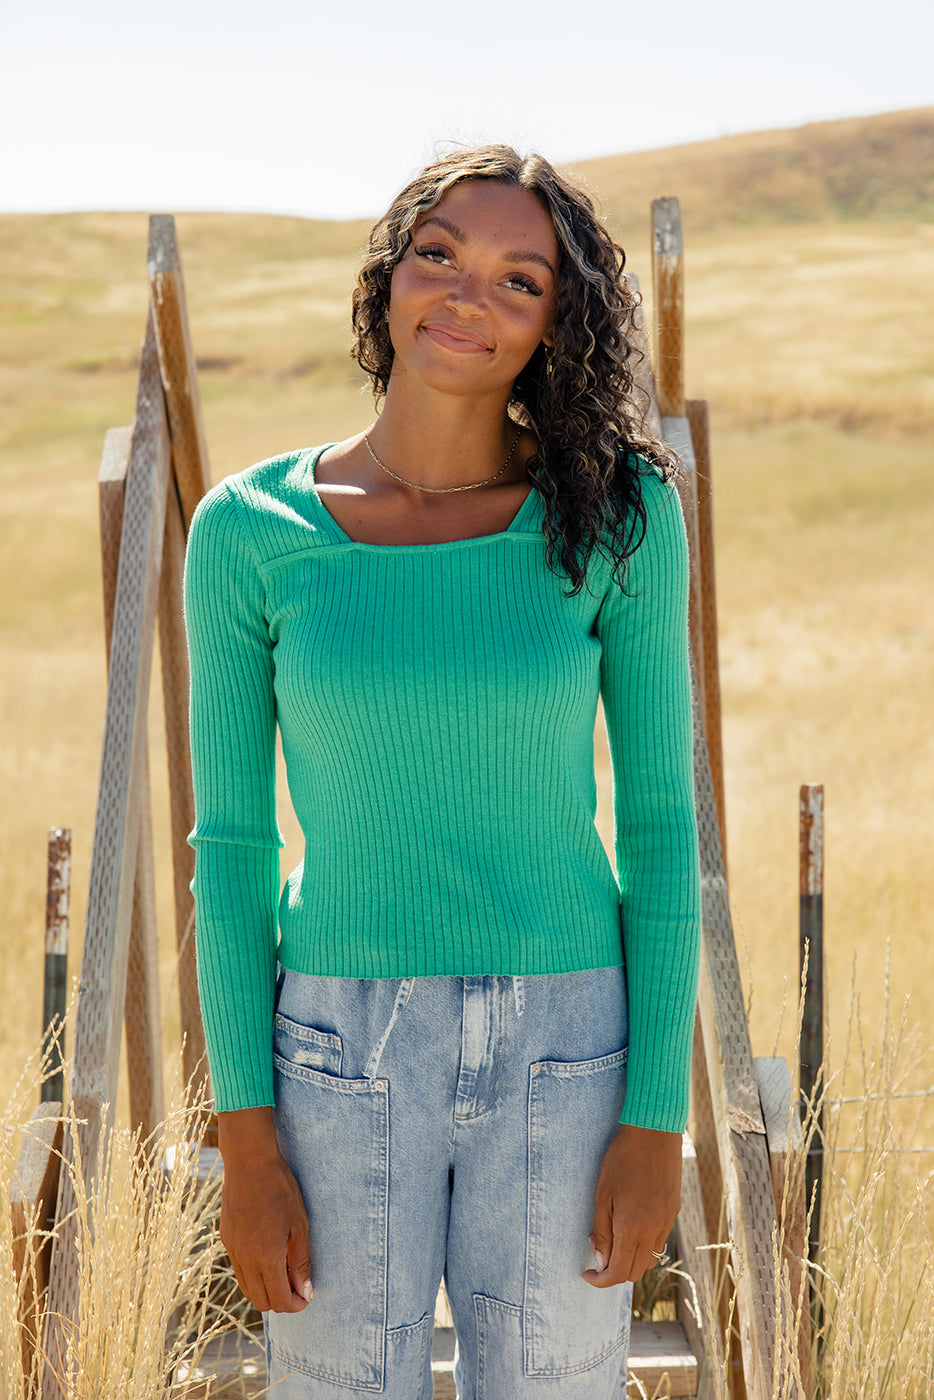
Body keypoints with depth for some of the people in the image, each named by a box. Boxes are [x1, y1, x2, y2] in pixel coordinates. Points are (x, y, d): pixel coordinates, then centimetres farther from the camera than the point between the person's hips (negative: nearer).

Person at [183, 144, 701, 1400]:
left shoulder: (615, 516, -4)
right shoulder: (250, 531, -4)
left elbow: (661, 820, -1)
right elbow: (232, 841, 0)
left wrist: (657, 1117, -4)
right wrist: (245, 1139, -3)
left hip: (563, 1057, 0)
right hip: (343, 1059, 0)